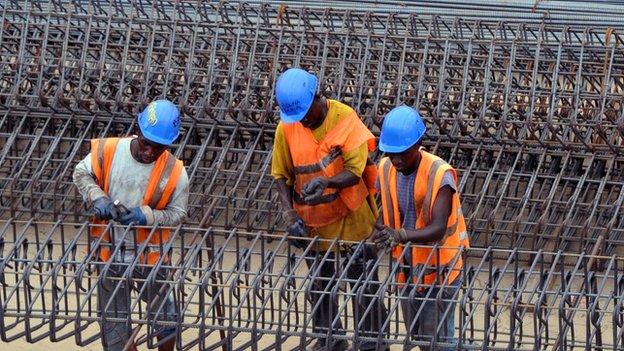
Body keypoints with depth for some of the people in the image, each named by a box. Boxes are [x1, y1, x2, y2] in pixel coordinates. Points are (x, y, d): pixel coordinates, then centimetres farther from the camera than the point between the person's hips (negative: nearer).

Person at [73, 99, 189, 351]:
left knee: (165, 316, 9)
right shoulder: (108, 151, -15)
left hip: (150, 253, -1)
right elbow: (82, 174, 1)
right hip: (110, 252, 1)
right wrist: (97, 198, -18)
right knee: (113, 318, 10)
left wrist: (146, 215, -25)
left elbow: (177, 213, -8)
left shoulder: (174, 172, -17)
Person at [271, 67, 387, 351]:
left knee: (363, 283, 2)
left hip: (350, 218, -4)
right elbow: (281, 175, 2)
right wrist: (289, 212, -13)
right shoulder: (287, 128, -6)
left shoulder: (345, 118, -17)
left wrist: (325, 182, -38)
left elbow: (355, 171, -20)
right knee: (319, 285, 15)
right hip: (313, 220, 4)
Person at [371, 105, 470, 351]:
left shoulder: (440, 175, -24)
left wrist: (401, 235, -48)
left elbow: (438, 229, -32)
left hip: (438, 269, -6)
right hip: (407, 268, 6)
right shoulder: (387, 169, -6)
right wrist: (377, 236, -16)